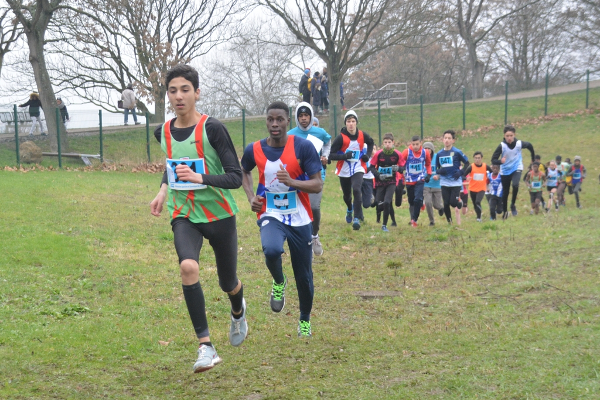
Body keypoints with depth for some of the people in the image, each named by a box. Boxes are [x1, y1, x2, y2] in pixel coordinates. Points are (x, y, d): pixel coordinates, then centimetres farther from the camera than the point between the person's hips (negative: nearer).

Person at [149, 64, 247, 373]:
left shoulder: (212, 129, -15)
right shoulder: (163, 133, 1)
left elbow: (236, 177, -17)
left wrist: (199, 178, -29)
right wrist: (163, 191, 12)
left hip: (219, 214, -2)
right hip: (184, 215, 2)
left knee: (228, 283, 12)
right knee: (188, 266, -27)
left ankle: (238, 311, 52)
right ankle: (206, 347, -22)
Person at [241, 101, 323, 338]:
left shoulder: (303, 147, -11)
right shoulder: (254, 150, -3)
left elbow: (318, 185, -12)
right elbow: (244, 172, 19)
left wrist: (291, 182, -29)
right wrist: (251, 197, 3)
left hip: (299, 219, 0)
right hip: (270, 216, 0)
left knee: (304, 276, 8)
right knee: (271, 250, -34)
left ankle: (305, 320, 36)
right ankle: (278, 283, 0)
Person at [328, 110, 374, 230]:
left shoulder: (362, 135, -4)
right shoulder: (341, 138, -15)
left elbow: (370, 143, 19)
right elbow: (331, 155, -17)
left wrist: (368, 154, 4)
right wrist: (345, 156, -30)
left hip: (358, 169, 0)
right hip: (344, 171, 0)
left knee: (356, 190, -23)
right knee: (347, 195, 15)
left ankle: (357, 218, -17)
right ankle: (350, 209, 51)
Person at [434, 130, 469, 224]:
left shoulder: (457, 152, -7)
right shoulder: (439, 154, 4)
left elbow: (467, 163, 1)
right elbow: (437, 167, 15)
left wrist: (460, 172, -11)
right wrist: (438, 173, -7)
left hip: (456, 182, -3)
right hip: (444, 183, 3)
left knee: (453, 203, -9)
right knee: (446, 204, 1)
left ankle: (461, 203, 26)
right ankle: (449, 222, 17)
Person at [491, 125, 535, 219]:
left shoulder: (520, 143, -17)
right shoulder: (502, 146, -20)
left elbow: (530, 146, 6)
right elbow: (493, 160, -19)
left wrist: (533, 158, 15)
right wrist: (500, 161, -40)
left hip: (517, 168, -1)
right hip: (505, 171, 1)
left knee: (515, 185, -28)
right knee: (505, 192, 8)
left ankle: (513, 204, -5)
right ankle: (505, 211, 28)